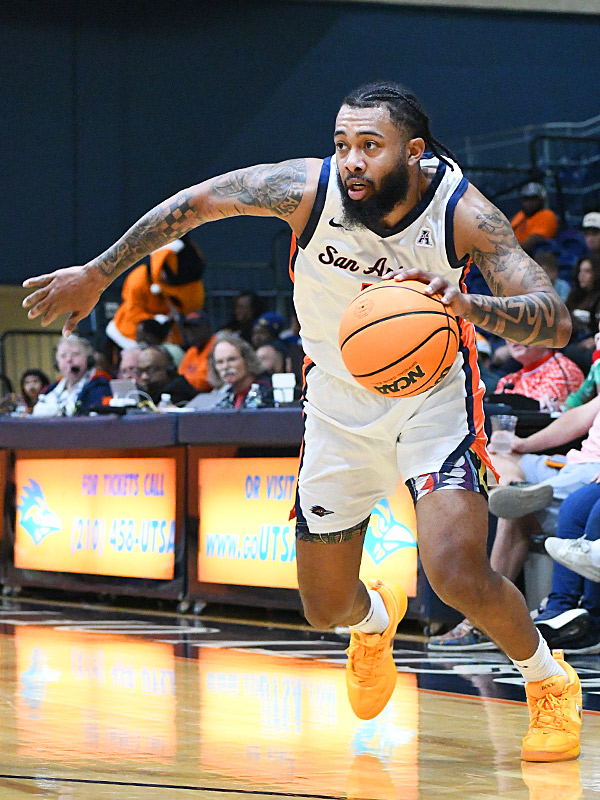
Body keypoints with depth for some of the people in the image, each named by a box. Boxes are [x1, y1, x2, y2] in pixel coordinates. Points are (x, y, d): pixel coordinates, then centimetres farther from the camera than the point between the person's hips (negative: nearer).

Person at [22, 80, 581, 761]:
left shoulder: (464, 215, -26)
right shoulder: (307, 189, -23)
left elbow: (556, 322, -32)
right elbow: (196, 203, -7)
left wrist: (473, 307, -52)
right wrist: (96, 275, -1)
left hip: (432, 391, -2)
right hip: (339, 401, 3)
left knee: (457, 572, -24)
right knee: (325, 607, 7)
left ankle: (551, 685, 6)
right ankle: (375, 619, 47)